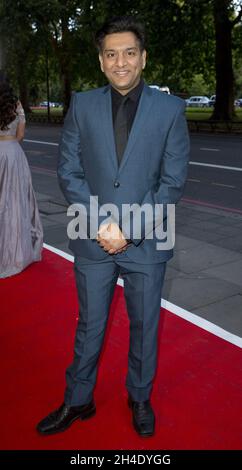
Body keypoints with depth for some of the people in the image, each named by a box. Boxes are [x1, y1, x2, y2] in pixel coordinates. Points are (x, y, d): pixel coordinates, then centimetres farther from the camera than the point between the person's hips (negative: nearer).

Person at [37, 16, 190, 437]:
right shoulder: (82, 105, 1)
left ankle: (140, 398, 40)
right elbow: (68, 171, -1)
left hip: (146, 242, -1)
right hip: (93, 242, 1)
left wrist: (129, 229, -14)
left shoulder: (170, 109, -3)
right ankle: (78, 401, 37)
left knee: (145, 325, 15)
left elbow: (173, 181, -6)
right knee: (89, 326, 15)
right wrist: (100, 225, -13)